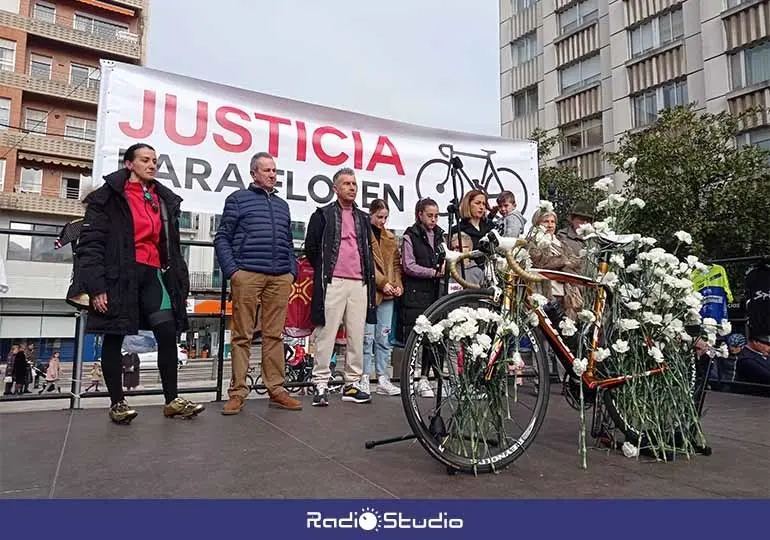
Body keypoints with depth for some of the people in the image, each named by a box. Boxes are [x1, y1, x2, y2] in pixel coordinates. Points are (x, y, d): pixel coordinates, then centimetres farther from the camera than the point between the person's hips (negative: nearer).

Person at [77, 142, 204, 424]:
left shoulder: (164, 199, 15)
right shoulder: (109, 197, -1)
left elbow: (171, 245, 20)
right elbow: (90, 243, -6)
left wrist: (180, 281, 14)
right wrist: (95, 286, -14)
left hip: (152, 275, 4)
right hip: (118, 275, -4)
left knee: (168, 333, -5)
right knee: (114, 337, 5)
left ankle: (172, 400, 4)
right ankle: (117, 402, 17)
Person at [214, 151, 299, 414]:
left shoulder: (282, 205, 22)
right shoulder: (238, 199, 8)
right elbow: (222, 238, 3)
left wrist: (292, 271, 9)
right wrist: (231, 270, -8)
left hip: (280, 278, 4)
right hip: (247, 274, -4)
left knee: (274, 335, 5)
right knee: (242, 336, -1)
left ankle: (276, 390, 10)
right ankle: (237, 392, 5)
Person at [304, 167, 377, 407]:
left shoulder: (363, 218, 19)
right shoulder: (323, 214, 5)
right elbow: (311, 248, 5)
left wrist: (368, 276, 15)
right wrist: (324, 271, 9)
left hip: (359, 283, 5)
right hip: (332, 283, -4)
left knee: (356, 336, 5)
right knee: (326, 335, -4)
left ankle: (352, 384, 14)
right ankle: (321, 384, 3)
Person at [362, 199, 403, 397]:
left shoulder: (390, 238, 17)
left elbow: (396, 264, 17)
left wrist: (398, 284, 2)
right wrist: (382, 282, -15)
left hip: (387, 294, 6)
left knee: (384, 337, 8)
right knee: (368, 337, -2)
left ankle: (383, 379, 15)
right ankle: (365, 378, 8)